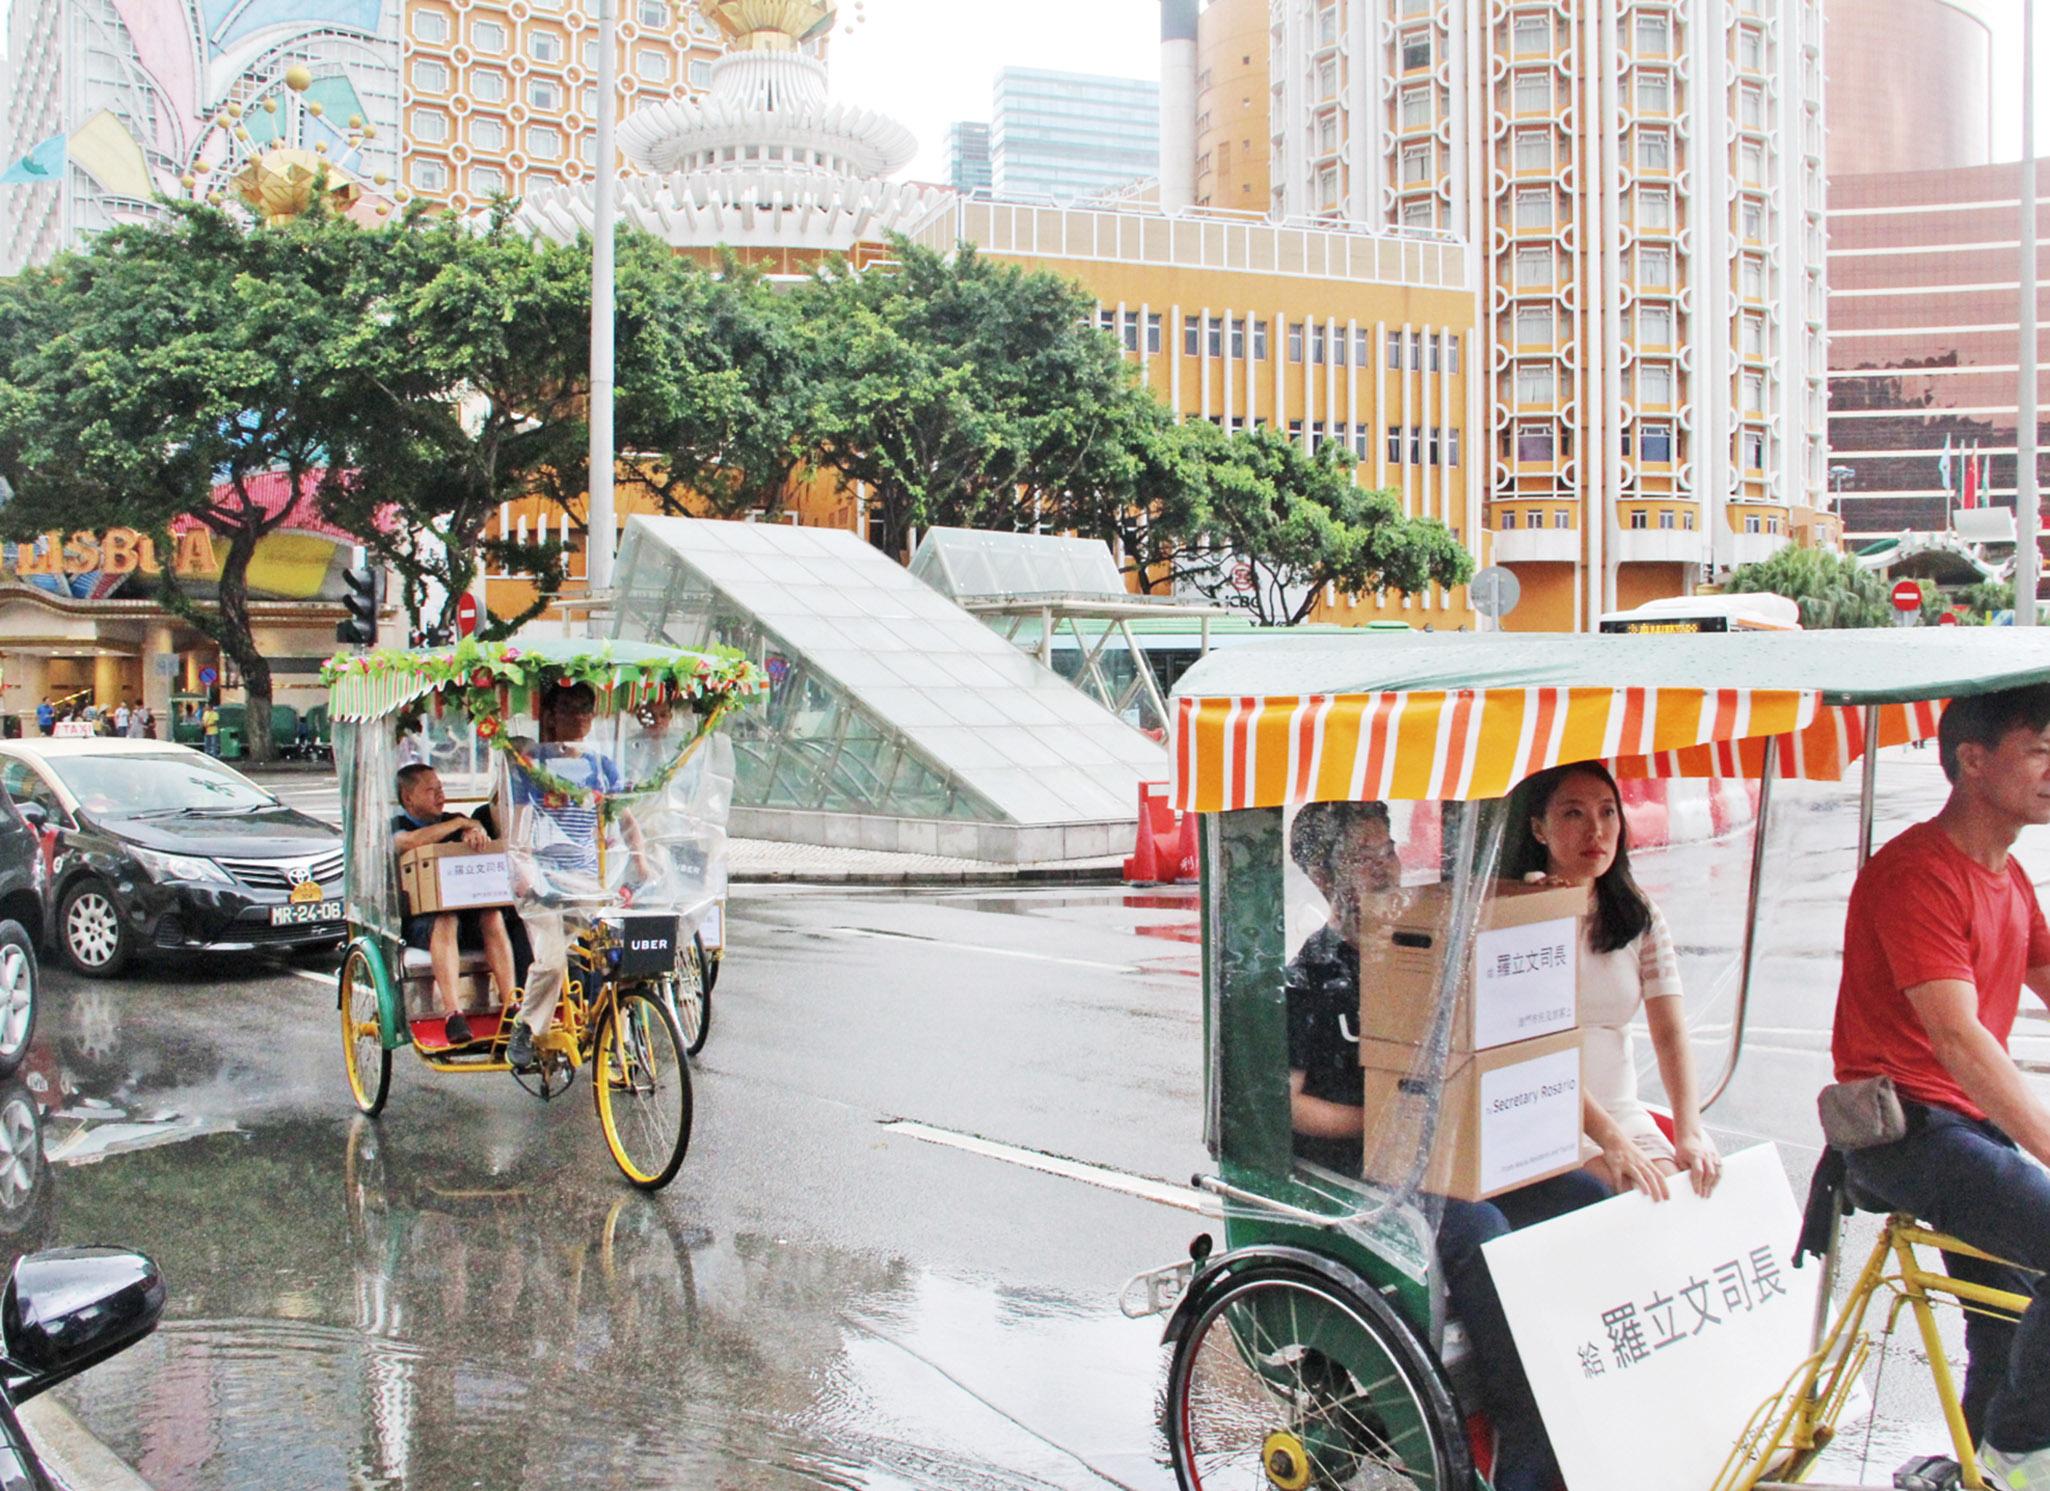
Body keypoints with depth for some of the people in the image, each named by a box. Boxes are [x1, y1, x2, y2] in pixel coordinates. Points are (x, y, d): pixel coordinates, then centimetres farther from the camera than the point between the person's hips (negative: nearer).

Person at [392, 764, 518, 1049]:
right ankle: (453, 1014, -45)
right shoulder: (395, 825, 7)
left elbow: (483, 839, 0)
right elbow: (408, 841, -18)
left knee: (493, 917, -28)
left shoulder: (453, 821, 20)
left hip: (467, 910, 4)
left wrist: (474, 830, -24)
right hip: (417, 920, -4)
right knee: (444, 921, -36)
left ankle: (509, 1004, -33)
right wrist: (459, 823, -12)